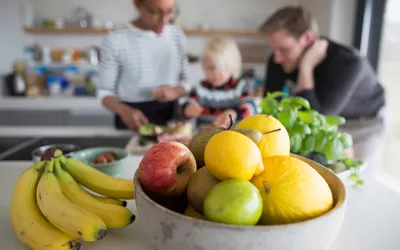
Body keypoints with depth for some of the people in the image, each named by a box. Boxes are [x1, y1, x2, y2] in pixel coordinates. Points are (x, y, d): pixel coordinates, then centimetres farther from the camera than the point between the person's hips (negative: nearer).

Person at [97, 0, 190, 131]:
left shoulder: (177, 35, 2)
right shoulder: (115, 40, -10)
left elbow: (185, 82, 8)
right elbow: (105, 91, -4)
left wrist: (175, 92, -14)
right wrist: (124, 110, -23)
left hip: (170, 116, 2)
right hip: (133, 122, -2)